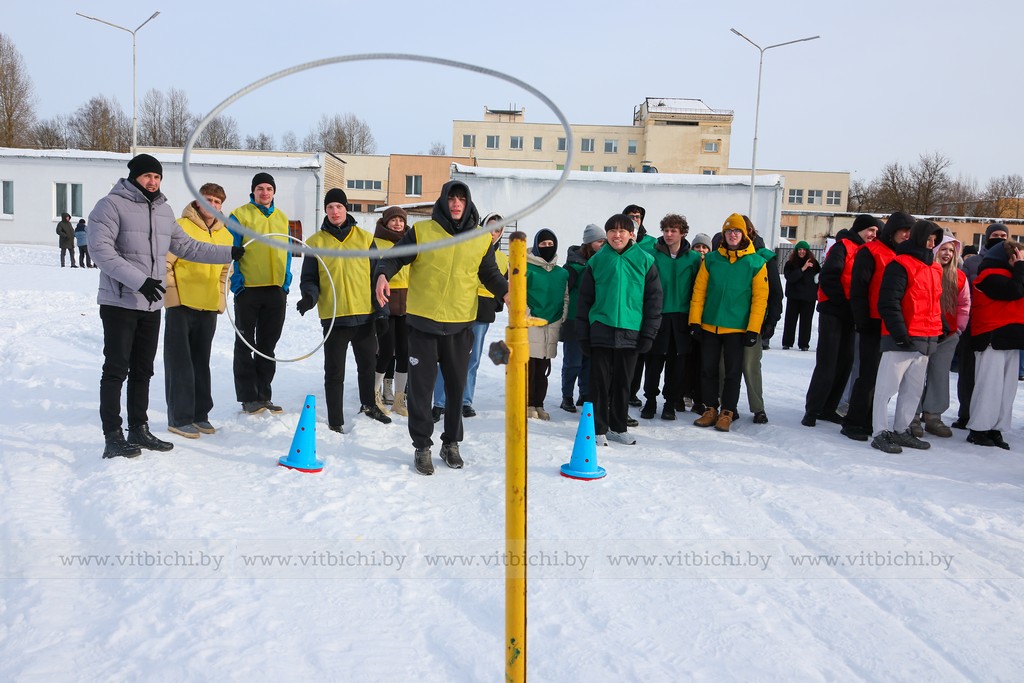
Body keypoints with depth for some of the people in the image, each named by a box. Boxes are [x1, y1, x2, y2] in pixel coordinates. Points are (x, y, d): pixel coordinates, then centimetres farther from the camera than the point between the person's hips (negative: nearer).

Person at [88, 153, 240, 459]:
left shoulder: (164, 211, 15)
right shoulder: (112, 205, -7)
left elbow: (186, 247, 20)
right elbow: (100, 249, -16)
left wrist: (229, 253, 14)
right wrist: (139, 280, -23)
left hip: (151, 305, 7)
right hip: (119, 303, -7)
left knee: (143, 370, 12)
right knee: (116, 369, -4)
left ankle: (139, 429, 22)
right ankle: (113, 437, 2)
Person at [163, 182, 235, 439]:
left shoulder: (225, 235, 9)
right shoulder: (181, 227, -8)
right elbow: (164, 263, -9)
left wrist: (220, 297, 9)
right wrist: (171, 295, -12)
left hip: (209, 308, 5)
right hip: (181, 305, -5)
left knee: (201, 363, 12)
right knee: (180, 363, -1)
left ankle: (200, 414, 22)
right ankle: (179, 418, 6)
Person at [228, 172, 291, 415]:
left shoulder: (282, 218, 13)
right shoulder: (240, 215, -2)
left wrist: (286, 282, 7)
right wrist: (236, 281, -14)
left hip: (276, 290, 5)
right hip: (248, 289, -5)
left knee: (268, 345, 10)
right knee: (245, 344, 2)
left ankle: (264, 396, 19)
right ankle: (248, 398, 9)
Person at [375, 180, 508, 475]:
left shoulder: (482, 239, 5)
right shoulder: (421, 231, -4)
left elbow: (490, 273, 15)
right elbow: (394, 258, -1)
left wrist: (506, 291, -3)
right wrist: (383, 274, -22)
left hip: (461, 324, 3)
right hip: (423, 322, -2)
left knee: (457, 385, 11)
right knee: (421, 386, 3)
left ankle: (451, 443, 27)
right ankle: (422, 446, 16)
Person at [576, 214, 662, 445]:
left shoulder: (645, 261, 3)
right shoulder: (596, 261, 3)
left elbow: (654, 298, 4)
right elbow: (584, 300, 5)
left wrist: (648, 333, -2)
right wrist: (583, 334, 0)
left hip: (630, 332, 1)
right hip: (601, 330, 0)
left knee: (623, 383, 11)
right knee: (600, 382, 3)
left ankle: (618, 427, 24)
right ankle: (598, 428, 12)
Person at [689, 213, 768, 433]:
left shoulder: (756, 262, -2)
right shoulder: (711, 259, 3)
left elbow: (760, 298, -4)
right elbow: (699, 291, 3)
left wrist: (753, 329, -9)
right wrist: (695, 321, -3)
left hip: (737, 328, -2)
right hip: (710, 325, 2)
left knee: (733, 372, 4)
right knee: (708, 369, 8)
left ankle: (727, 412, 17)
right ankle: (711, 409, 21)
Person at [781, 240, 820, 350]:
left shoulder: (814, 263, 3)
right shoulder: (790, 263, 0)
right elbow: (789, 277, -13)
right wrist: (803, 269, -20)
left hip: (809, 297, 0)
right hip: (794, 296, 0)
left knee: (806, 321, 2)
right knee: (790, 320, 4)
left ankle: (804, 344, 8)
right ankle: (787, 343, 10)